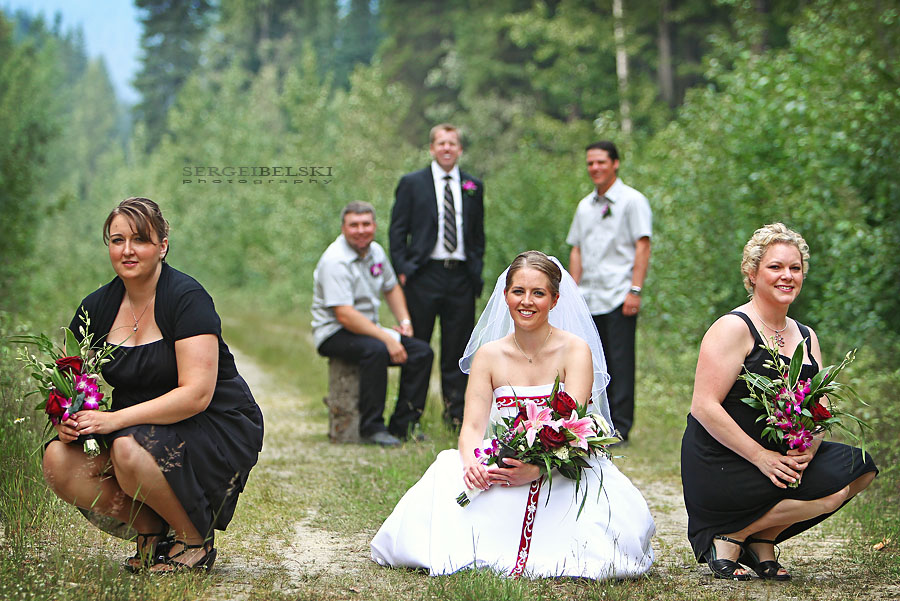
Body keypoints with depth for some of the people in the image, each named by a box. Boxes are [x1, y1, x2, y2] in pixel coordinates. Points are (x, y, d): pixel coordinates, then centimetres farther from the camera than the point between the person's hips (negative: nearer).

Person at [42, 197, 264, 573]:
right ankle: (152, 531, 2)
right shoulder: (97, 307, 3)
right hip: (144, 431, 6)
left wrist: (115, 419, -30)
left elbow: (196, 394, -24)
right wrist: (68, 419, -16)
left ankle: (196, 541, -9)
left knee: (129, 450, -34)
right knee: (59, 461, -17)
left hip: (218, 428, -6)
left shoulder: (187, 298, -16)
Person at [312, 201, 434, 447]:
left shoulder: (375, 251, 7)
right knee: (376, 350, -36)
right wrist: (387, 338, -29)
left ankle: (403, 424, -4)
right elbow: (345, 316, -27)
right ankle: (372, 428, -29)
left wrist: (404, 321, 8)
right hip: (335, 333, -8)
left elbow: (391, 288, 25)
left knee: (422, 352, -9)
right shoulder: (335, 261, -20)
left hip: (369, 329, 8)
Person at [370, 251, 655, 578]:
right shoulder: (489, 355, 6)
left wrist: (535, 468, -34)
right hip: (499, 471, 2)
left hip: (563, 473, -2)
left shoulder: (576, 351, -3)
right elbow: (473, 425, -2)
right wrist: (472, 463, -26)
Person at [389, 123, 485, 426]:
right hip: (424, 275, -2)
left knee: (458, 348, 3)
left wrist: (476, 270, 8)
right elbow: (397, 231, 3)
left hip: (461, 276, 3)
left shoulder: (473, 187, 14)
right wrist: (403, 270, -5)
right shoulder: (412, 183, 5)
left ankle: (456, 413, 10)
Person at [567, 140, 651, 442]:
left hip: (618, 296, -6)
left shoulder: (632, 201, -1)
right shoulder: (585, 206, 17)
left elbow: (642, 247, -7)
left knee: (620, 362, -6)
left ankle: (620, 427, -2)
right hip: (589, 298, 6)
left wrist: (635, 291, -14)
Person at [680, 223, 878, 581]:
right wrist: (761, 457, -21)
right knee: (833, 490, -19)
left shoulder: (805, 337, 14)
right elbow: (704, 407, -18)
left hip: (779, 457, 8)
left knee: (858, 467, -6)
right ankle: (727, 539, -5)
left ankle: (761, 539, 3)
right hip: (720, 466, -8)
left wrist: (807, 450, -14)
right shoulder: (734, 328, -10)